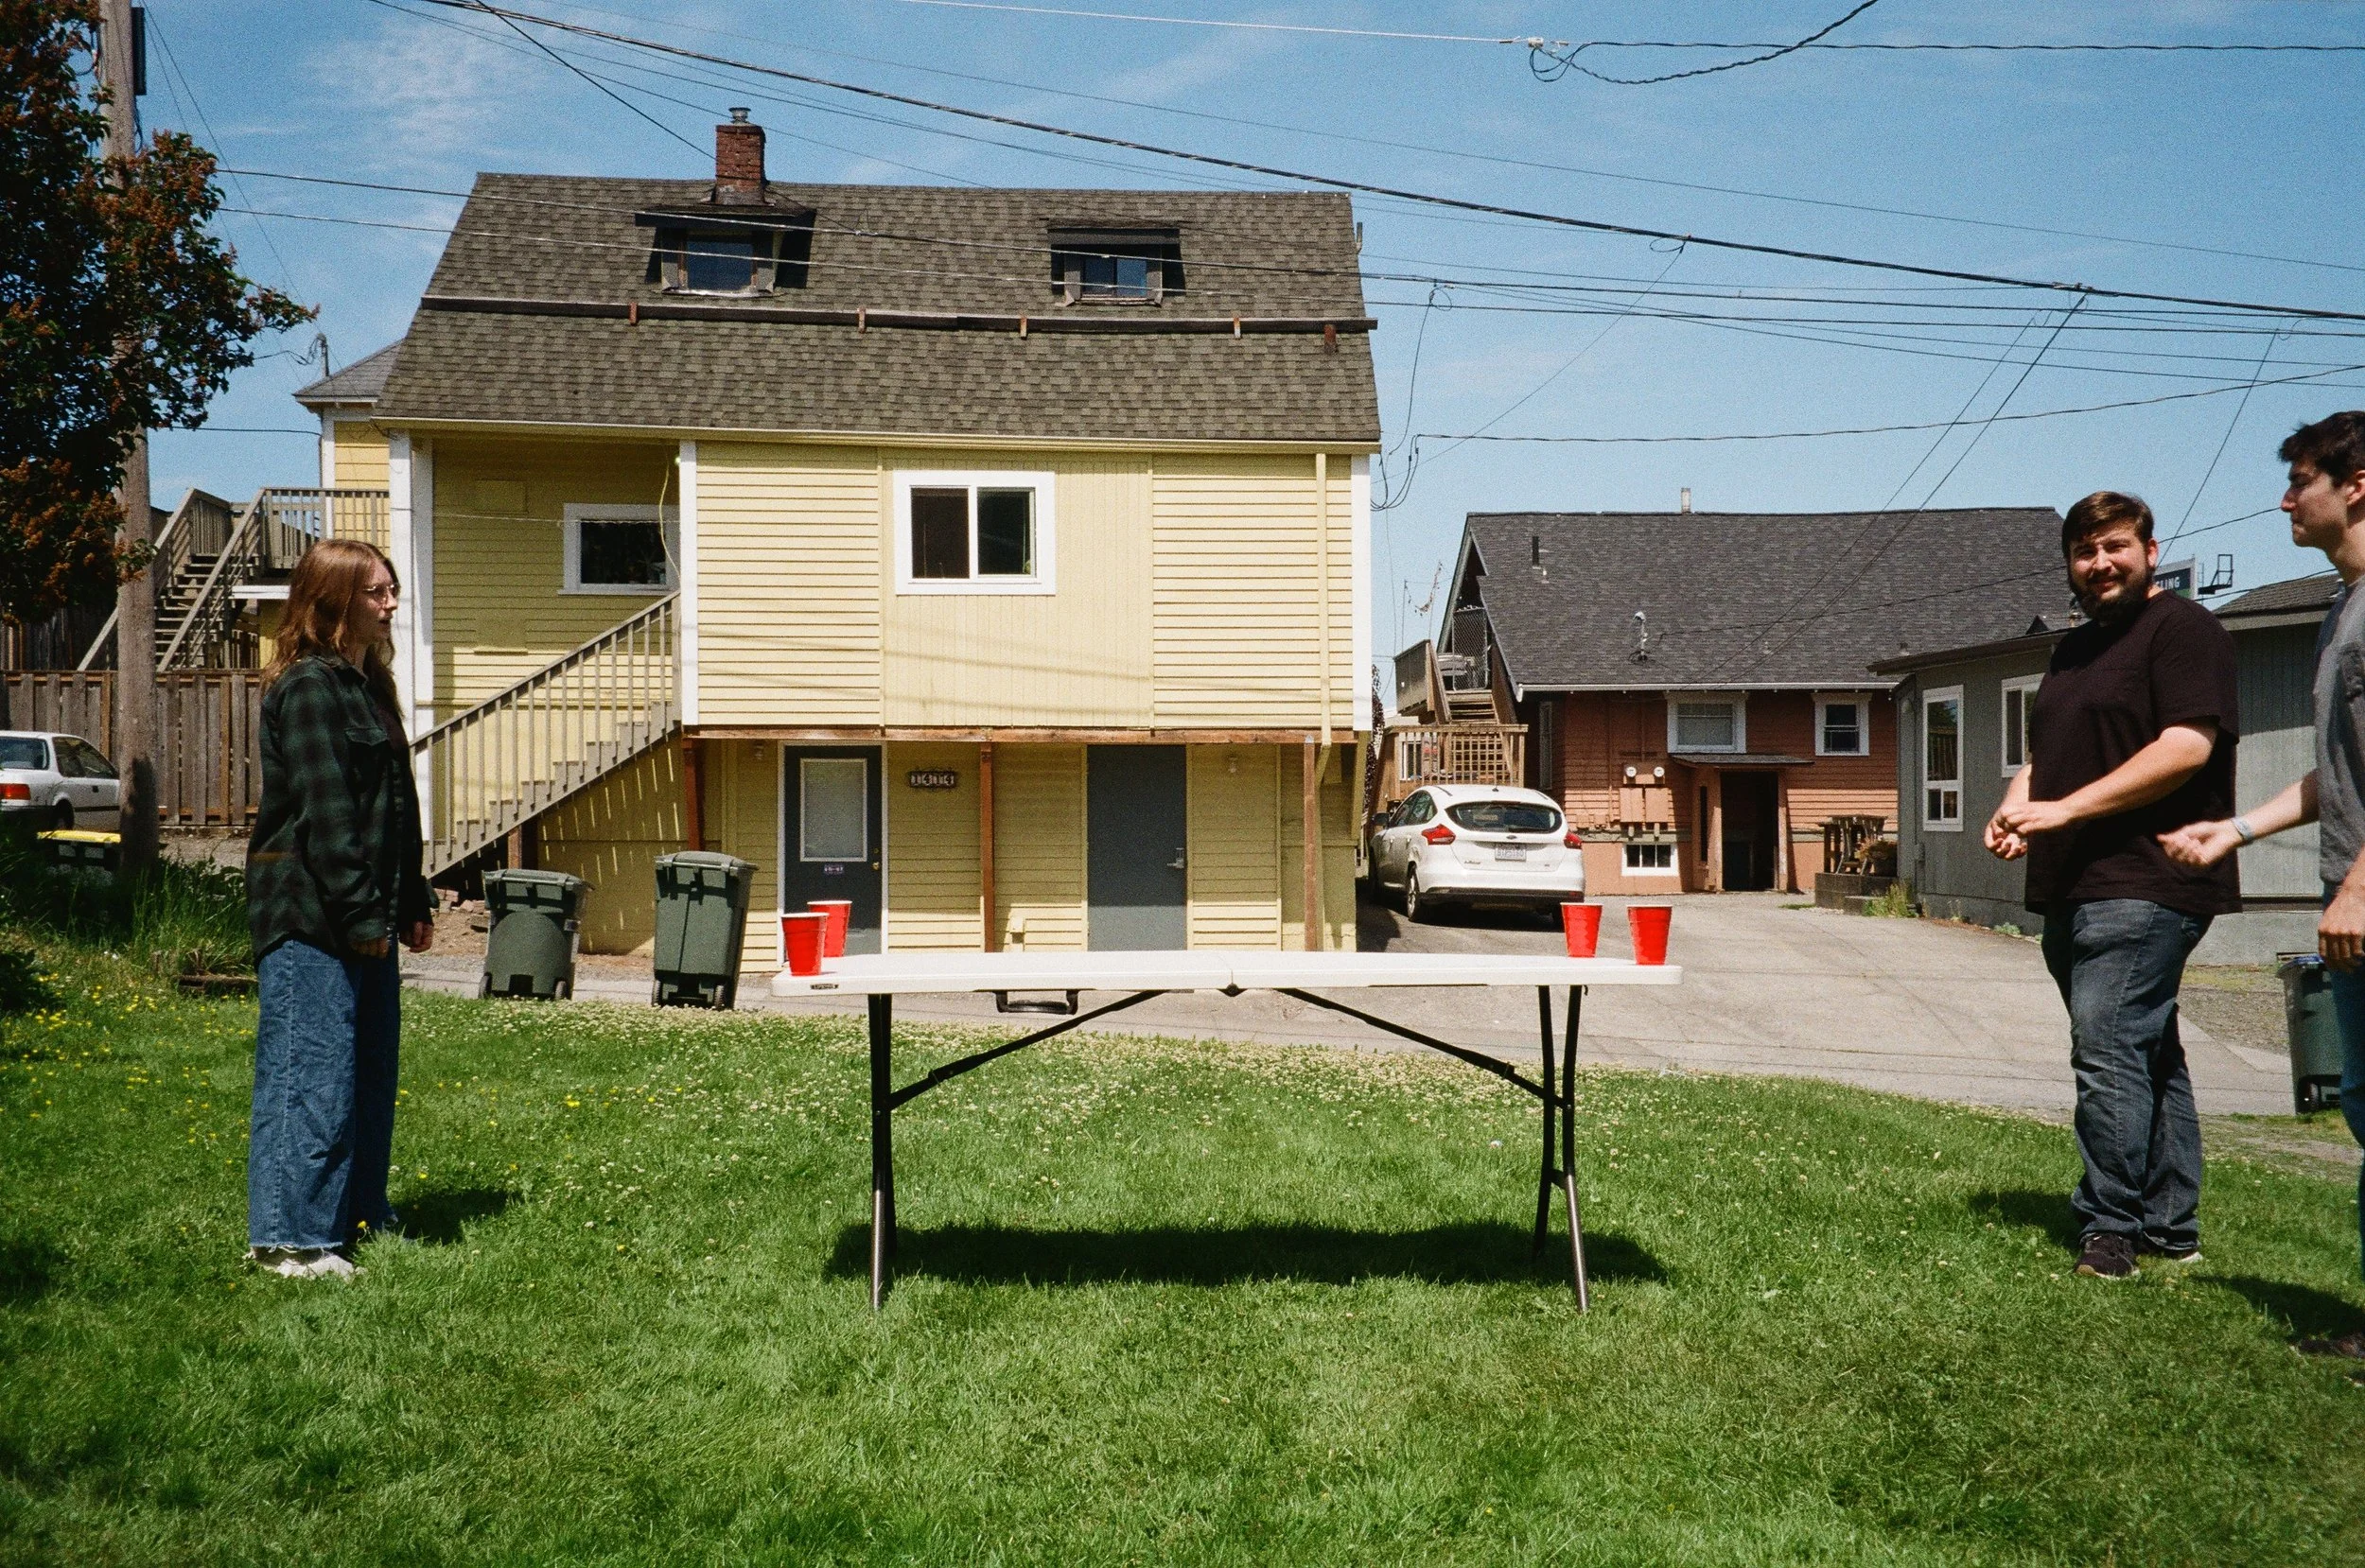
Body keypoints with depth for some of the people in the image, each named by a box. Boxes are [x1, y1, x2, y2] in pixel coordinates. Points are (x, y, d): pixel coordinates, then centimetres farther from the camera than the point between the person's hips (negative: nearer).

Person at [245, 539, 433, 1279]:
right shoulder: (308, 688, -13)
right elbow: (323, 811, -18)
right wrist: (360, 915, -19)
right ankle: (292, 1238, 2)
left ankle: (358, 1217, 26)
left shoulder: (365, 683, 17)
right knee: (314, 1076, -6)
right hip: (312, 916, -10)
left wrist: (412, 904, 19)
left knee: (370, 1072, 15)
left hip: (363, 917, 10)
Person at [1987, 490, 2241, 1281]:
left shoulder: (2181, 629, -6)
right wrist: (2016, 808, 4)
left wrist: (2065, 808, -20)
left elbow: (2187, 746, -18)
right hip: (2075, 887, 9)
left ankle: (2111, 1229, -6)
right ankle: (2170, 1226, 21)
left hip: (2143, 885, -9)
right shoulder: (2074, 649, 21)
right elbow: (2043, 754, 26)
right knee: (2147, 1056, 13)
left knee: (2109, 1052, -13)